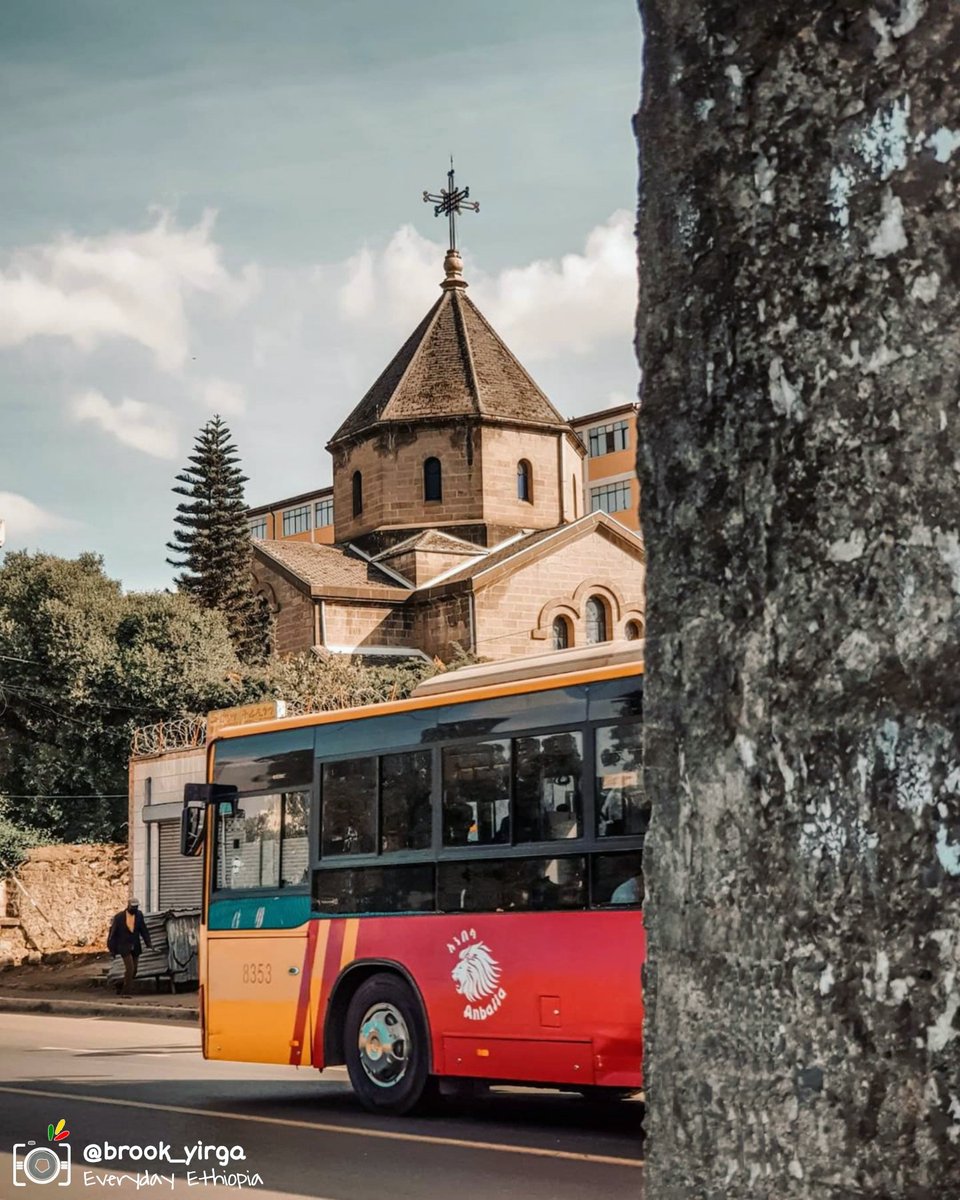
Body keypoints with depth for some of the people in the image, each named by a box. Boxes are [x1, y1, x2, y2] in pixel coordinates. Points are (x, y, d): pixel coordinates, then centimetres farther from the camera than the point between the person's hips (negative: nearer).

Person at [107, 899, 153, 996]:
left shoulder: (139, 915, -1)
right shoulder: (119, 917, -11)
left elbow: (143, 929, 3)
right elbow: (113, 933, -4)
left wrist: (148, 942, -9)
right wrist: (112, 949, -4)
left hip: (135, 947, 5)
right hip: (124, 947, -5)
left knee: (133, 971, 8)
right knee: (129, 968, -15)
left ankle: (121, 985, 31)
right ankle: (127, 991, -4)